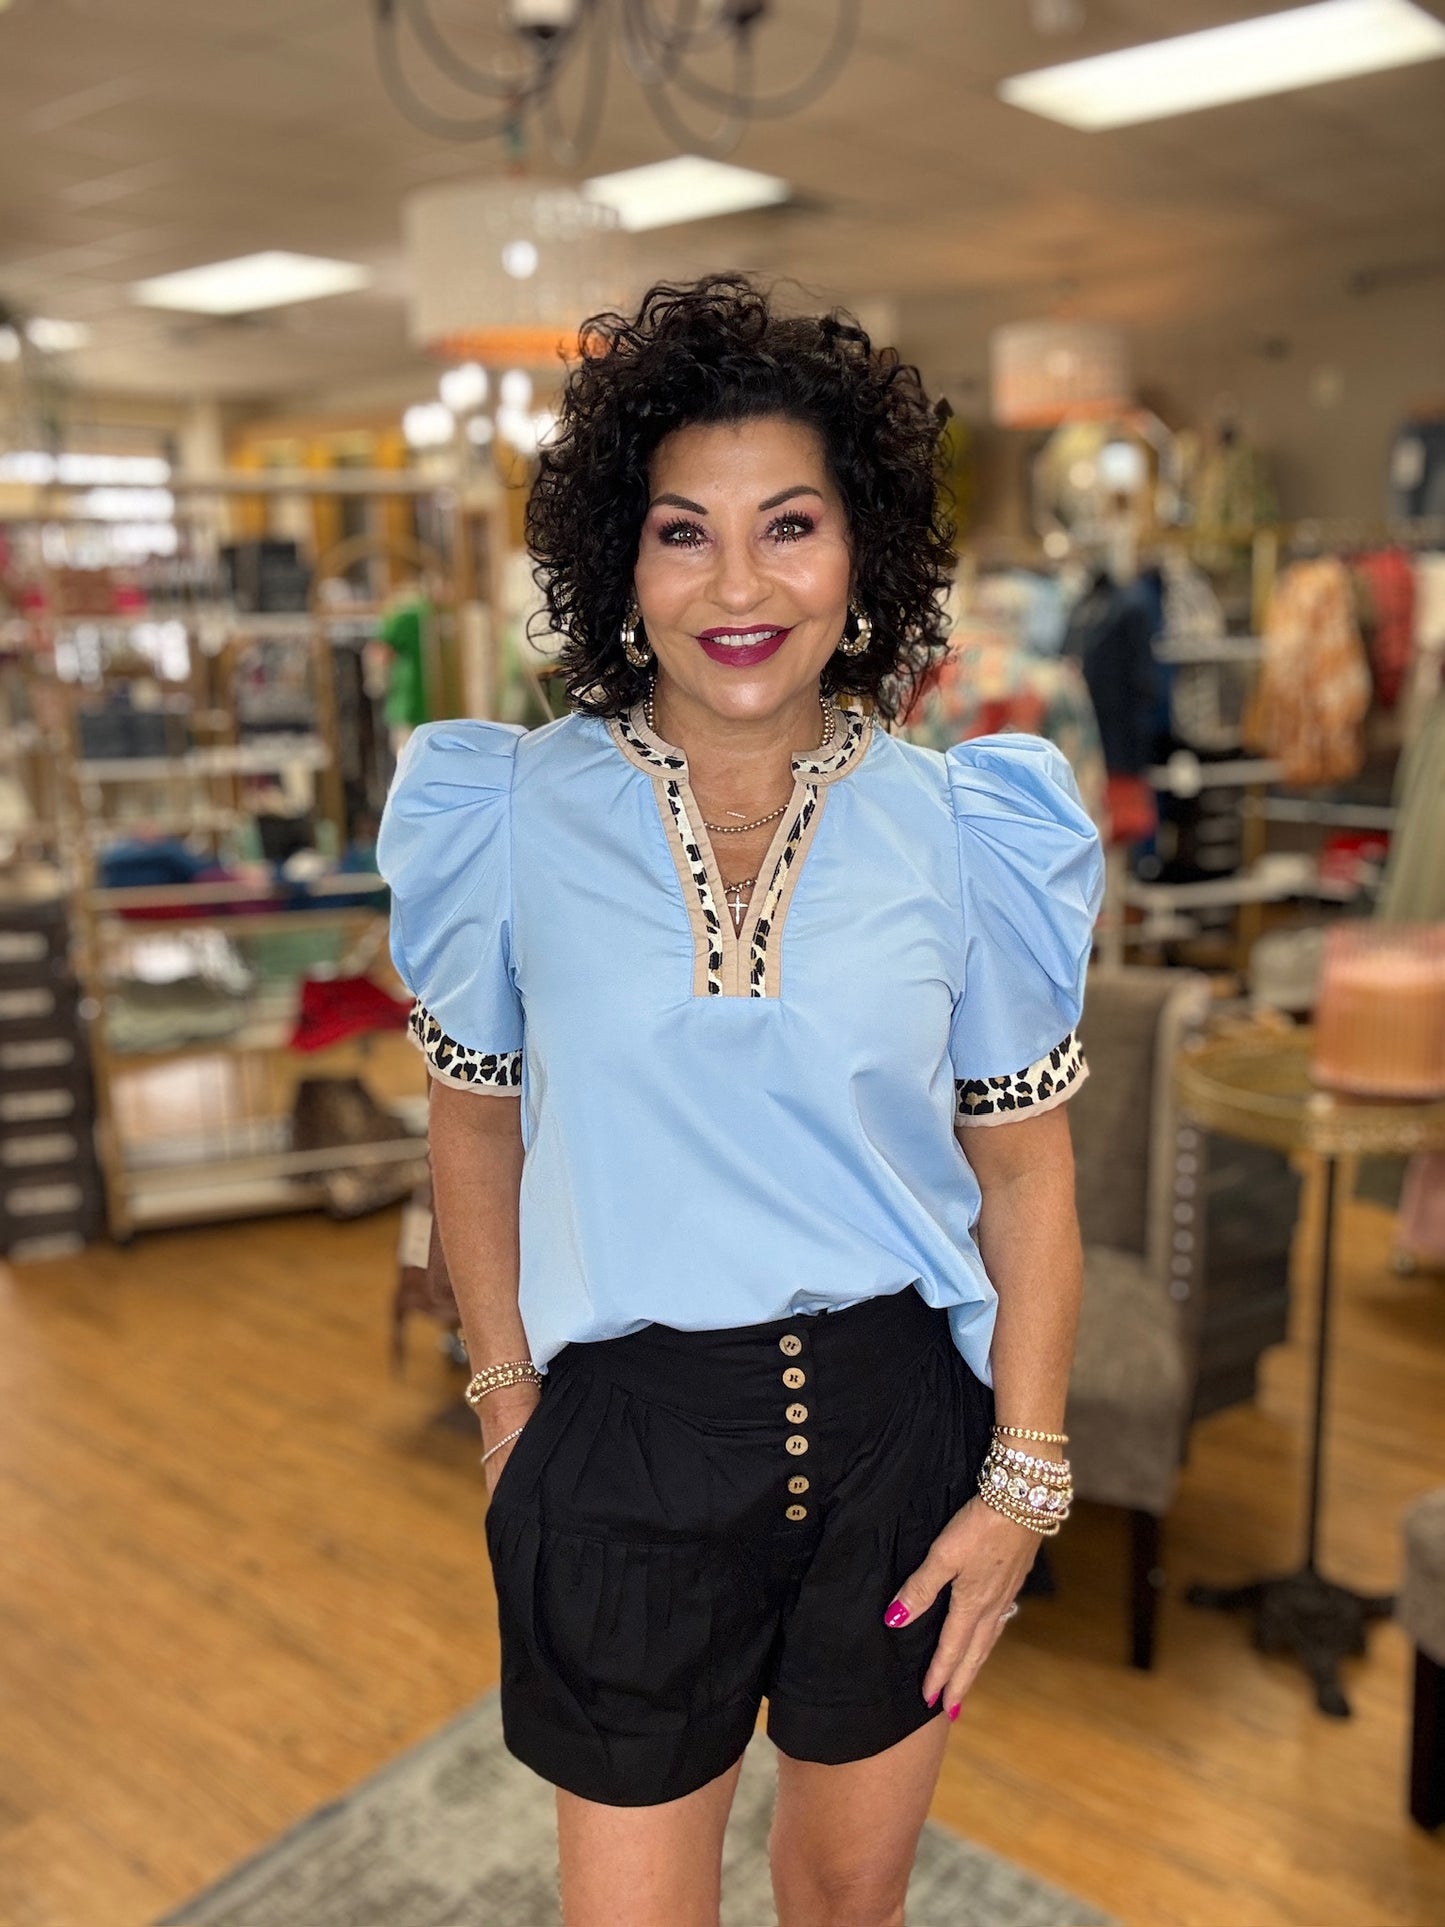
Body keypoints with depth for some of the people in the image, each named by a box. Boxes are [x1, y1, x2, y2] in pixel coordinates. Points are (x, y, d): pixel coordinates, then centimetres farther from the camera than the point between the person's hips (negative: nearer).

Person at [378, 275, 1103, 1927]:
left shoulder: (957, 831, -7)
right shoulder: (518, 817, -7)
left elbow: (1024, 1169, -1)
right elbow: (475, 1122, 4)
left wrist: (1024, 1477, -3)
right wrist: (506, 1394, 3)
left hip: (899, 1421, 1)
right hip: (627, 1434, 0)